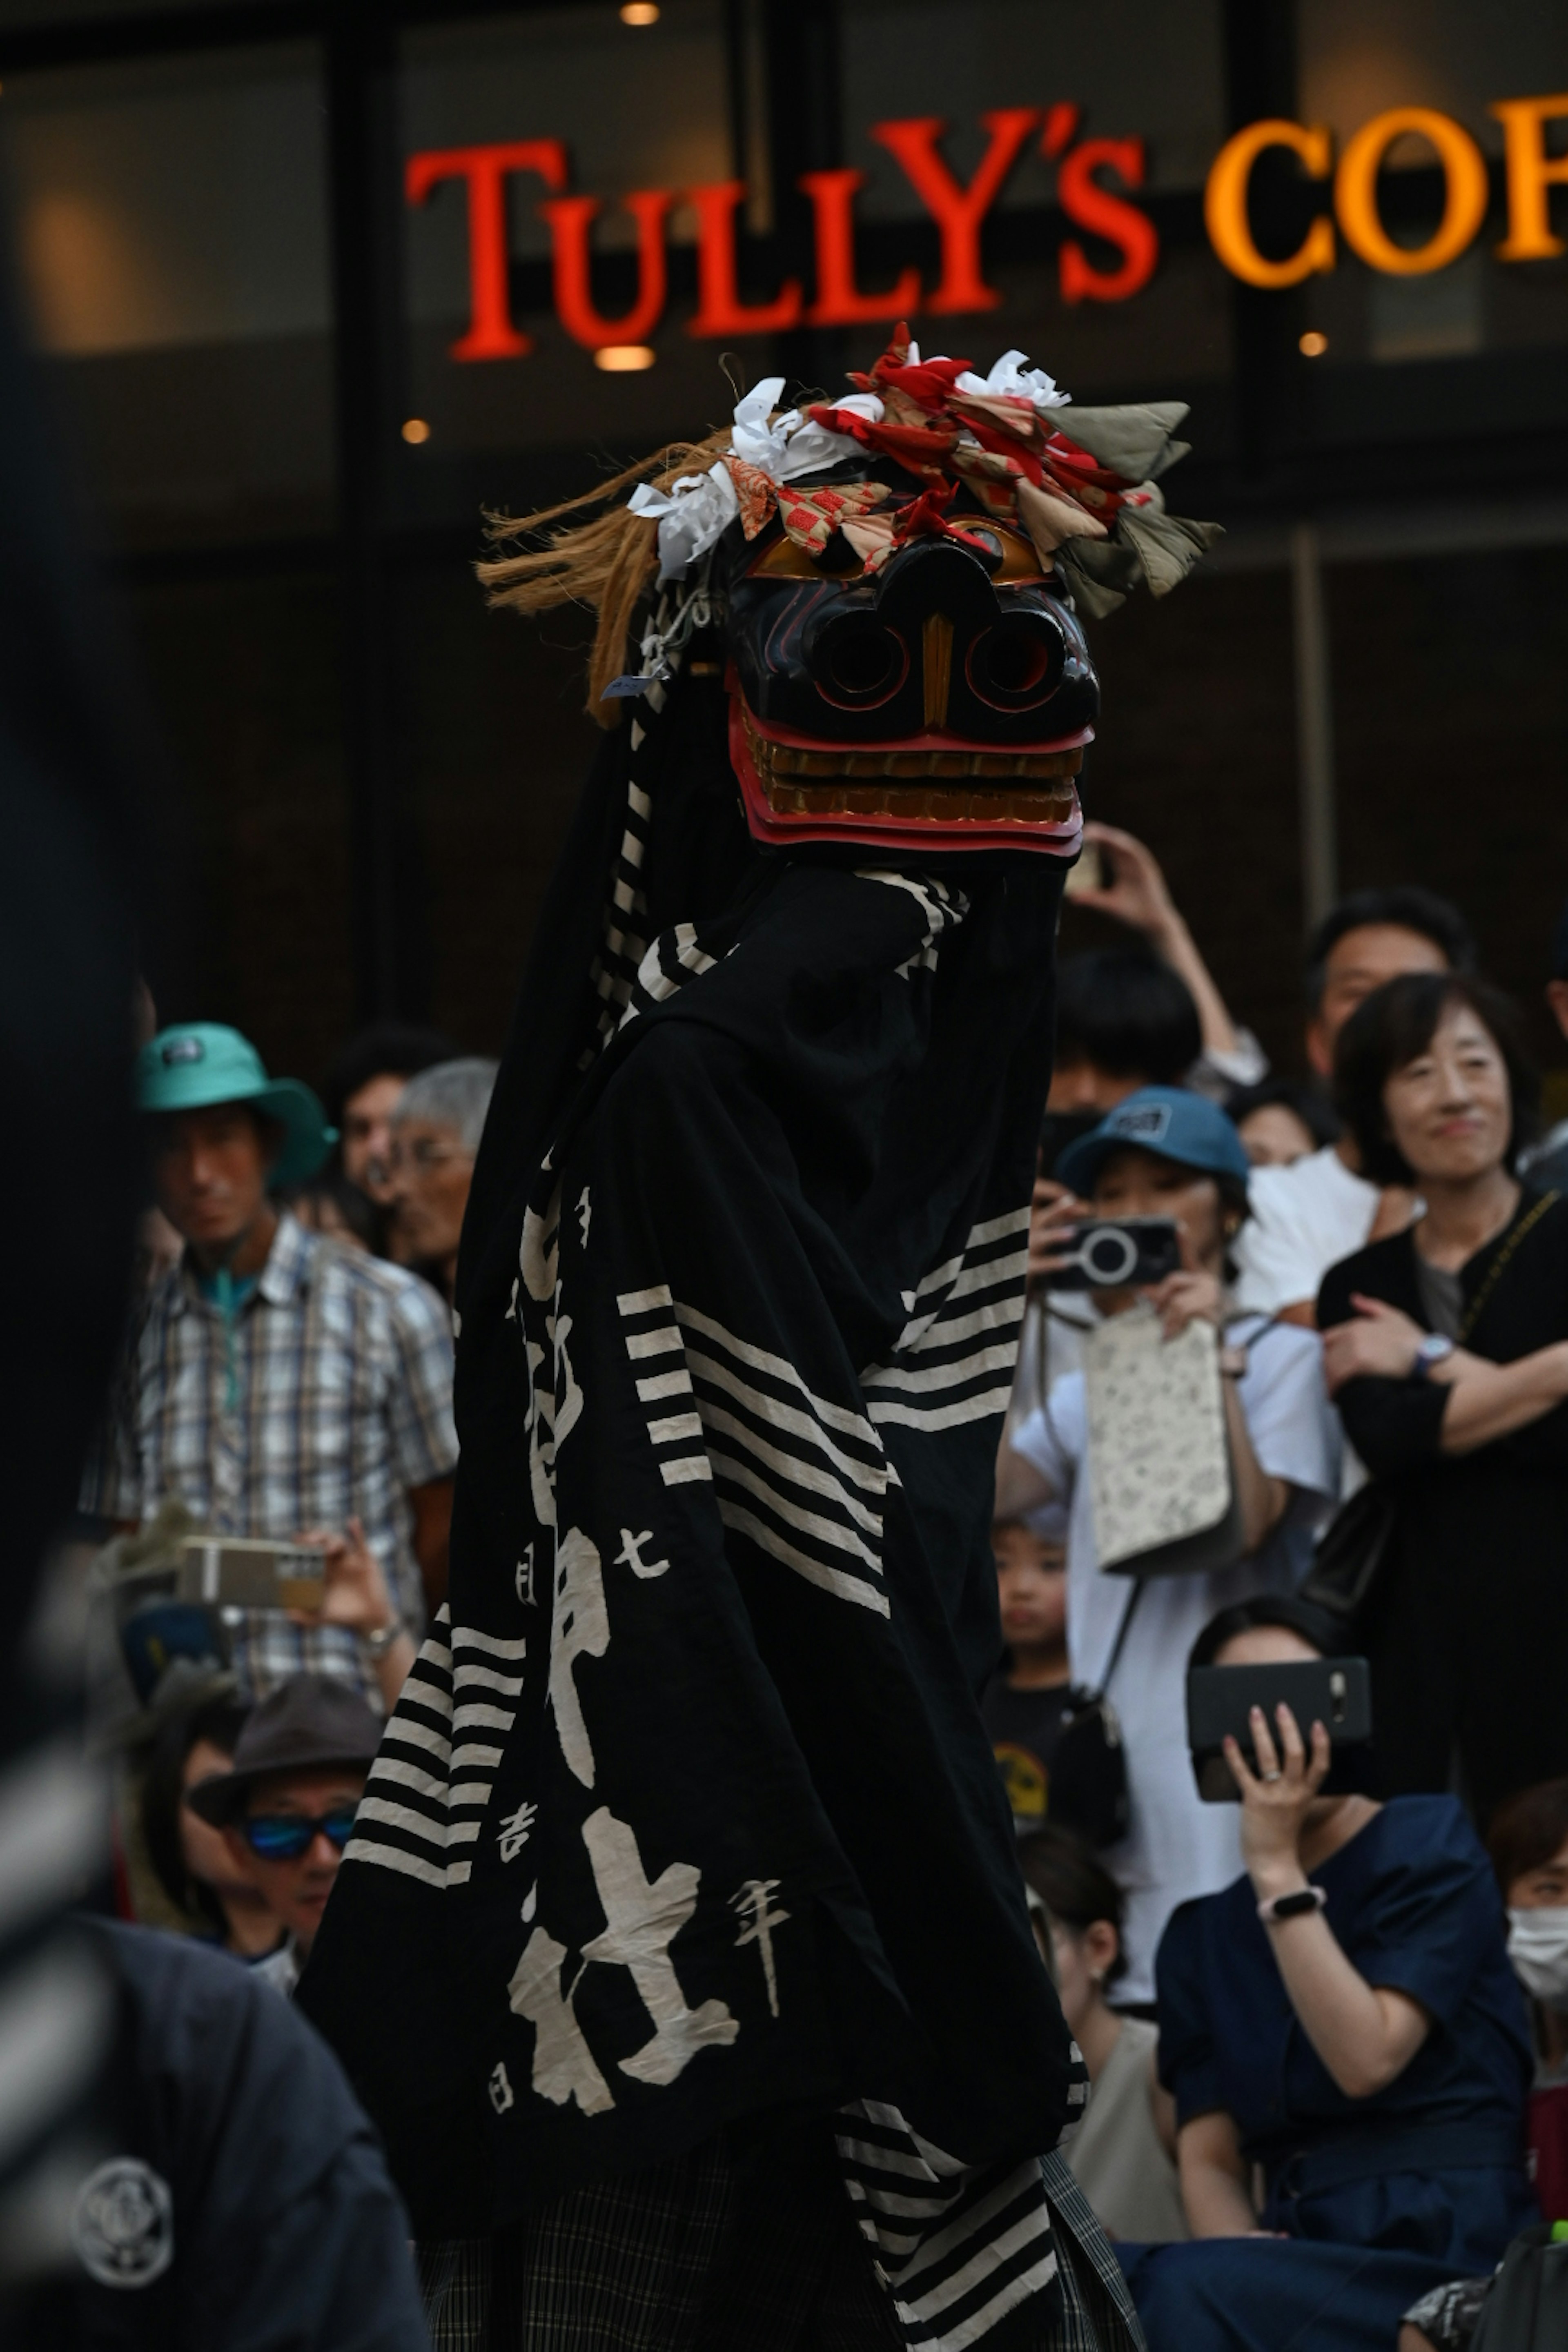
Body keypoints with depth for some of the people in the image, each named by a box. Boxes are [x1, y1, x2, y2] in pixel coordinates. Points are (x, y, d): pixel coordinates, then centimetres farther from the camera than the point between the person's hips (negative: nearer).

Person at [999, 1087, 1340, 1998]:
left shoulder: (1280, 1356, 2)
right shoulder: (1089, 1387, 18)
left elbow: (1244, 1526, -12)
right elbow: (991, 1490, 1)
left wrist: (1211, 1360, -11)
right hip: (1110, 1745, 5)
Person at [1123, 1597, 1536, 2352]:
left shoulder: (1429, 1843, 2)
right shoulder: (1203, 1937, 17)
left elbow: (1367, 2059, -12)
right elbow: (1207, 2157, 9)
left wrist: (1277, 1868, -12)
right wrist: (1241, 2245, -13)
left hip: (1445, 2250, -4)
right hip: (1299, 2252, 4)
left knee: (1192, 2287, -33)